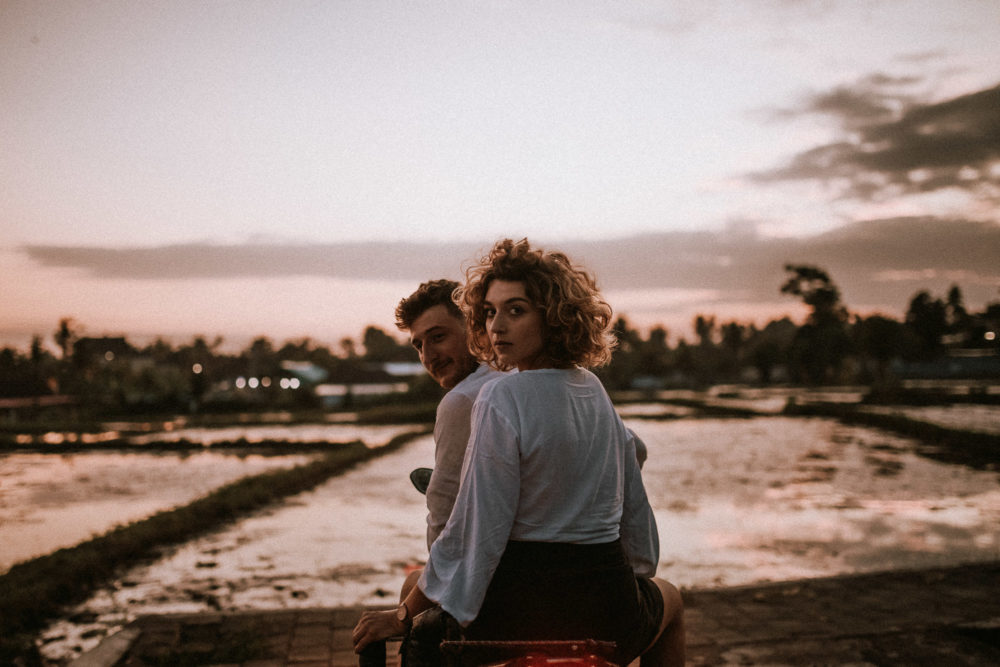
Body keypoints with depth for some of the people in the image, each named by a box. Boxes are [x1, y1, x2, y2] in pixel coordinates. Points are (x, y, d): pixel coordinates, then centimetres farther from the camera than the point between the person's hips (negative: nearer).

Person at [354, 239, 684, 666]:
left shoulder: (500, 399, -18)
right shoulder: (596, 393, 3)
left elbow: (474, 530, -18)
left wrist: (403, 616, -10)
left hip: (513, 617, -4)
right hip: (606, 616, 5)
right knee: (669, 601, 39)